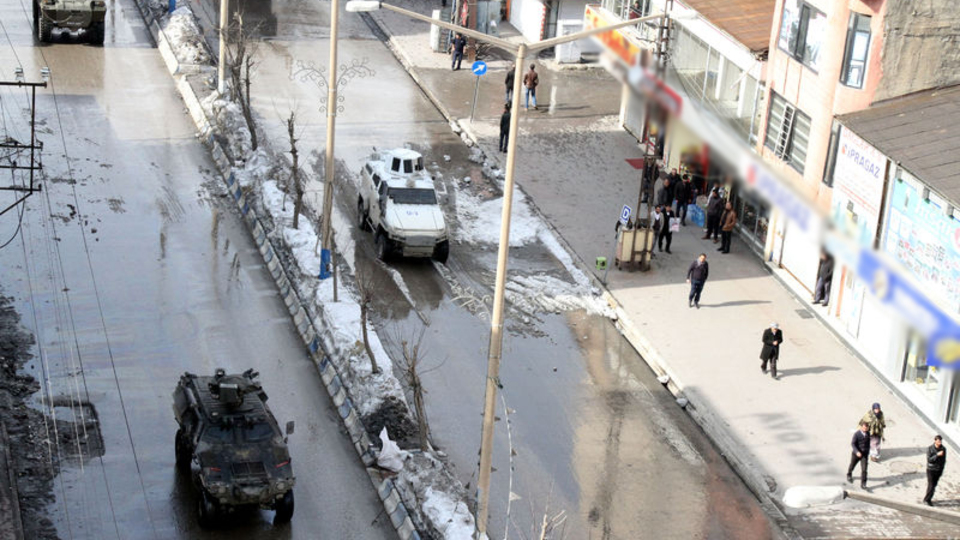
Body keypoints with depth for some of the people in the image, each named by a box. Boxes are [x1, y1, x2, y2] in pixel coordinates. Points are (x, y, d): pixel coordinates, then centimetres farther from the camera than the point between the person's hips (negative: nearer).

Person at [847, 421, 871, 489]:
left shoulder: (867, 434, -1)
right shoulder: (857, 434, -17)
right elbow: (853, 444, -22)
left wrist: (867, 452, 23)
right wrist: (857, 452, -35)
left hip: (864, 454, 2)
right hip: (856, 453, -2)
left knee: (864, 469, -11)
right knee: (852, 466, 21)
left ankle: (863, 484, -7)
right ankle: (849, 475, 53)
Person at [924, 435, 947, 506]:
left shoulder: (943, 449, -4)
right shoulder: (930, 449, -14)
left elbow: (944, 460, 6)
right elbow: (929, 460, -18)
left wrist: (941, 470, 8)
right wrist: (937, 455, -29)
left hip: (938, 470, 4)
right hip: (931, 470, -4)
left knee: (934, 486, 9)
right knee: (931, 486, -6)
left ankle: (928, 499, 22)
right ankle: (926, 500, 8)